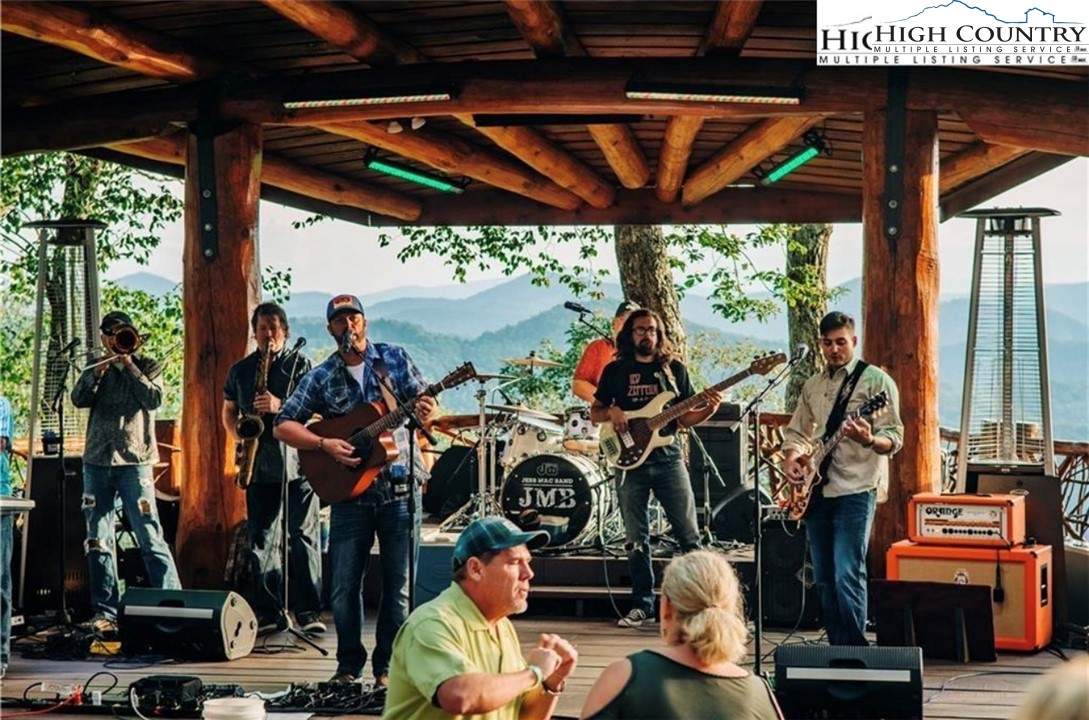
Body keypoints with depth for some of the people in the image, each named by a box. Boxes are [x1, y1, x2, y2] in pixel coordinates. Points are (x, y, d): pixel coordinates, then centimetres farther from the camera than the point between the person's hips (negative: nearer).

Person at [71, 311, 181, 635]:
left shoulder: (147, 367, 9)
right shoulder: (94, 370, 16)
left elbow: (154, 399, -8)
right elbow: (78, 399, 0)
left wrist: (129, 365, -7)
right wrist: (95, 373, -13)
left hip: (134, 462, -4)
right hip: (97, 462, 4)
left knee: (150, 537, -10)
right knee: (98, 541, 4)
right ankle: (105, 612, 11)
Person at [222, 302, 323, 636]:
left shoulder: (299, 365, 5)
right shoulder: (240, 370, 15)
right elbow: (229, 412, 23)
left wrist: (280, 406, -17)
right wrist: (239, 432, 3)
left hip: (297, 461, -4)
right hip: (259, 464, 4)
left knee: (302, 535, -7)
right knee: (260, 539, 4)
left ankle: (309, 611, -5)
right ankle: (268, 611, 10)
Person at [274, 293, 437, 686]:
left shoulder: (395, 357, 4)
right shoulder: (321, 377, 3)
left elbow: (423, 400, 4)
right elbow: (283, 426, 1)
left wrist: (426, 411, -20)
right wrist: (324, 444, -15)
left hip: (400, 488, 0)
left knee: (398, 583, 2)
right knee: (344, 586, 2)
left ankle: (387, 665, 14)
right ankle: (349, 664, 18)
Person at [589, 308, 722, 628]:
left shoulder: (675, 369, 9)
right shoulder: (615, 370, 9)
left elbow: (685, 418, 9)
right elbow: (594, 413, 12)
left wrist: (709, 409, -10)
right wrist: (611, 412, -9)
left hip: (668, 457, 0)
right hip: (630, 460, 0)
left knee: (688, 533, -3)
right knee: (636, 539, 4)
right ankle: (642, 604, 12)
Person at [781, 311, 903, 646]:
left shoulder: (875, 380, -3)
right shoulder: (812, 386, 17)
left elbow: (893, 437, -9)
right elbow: (797, 431, 23)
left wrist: (869, 440, -30)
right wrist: (791, 457, 3)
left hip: (855, 490, -7)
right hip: (816, 491, 7)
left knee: (847, 576, -14)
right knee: (824, 579, 9)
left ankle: (855, 649, -7)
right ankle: (837, 648, 17)